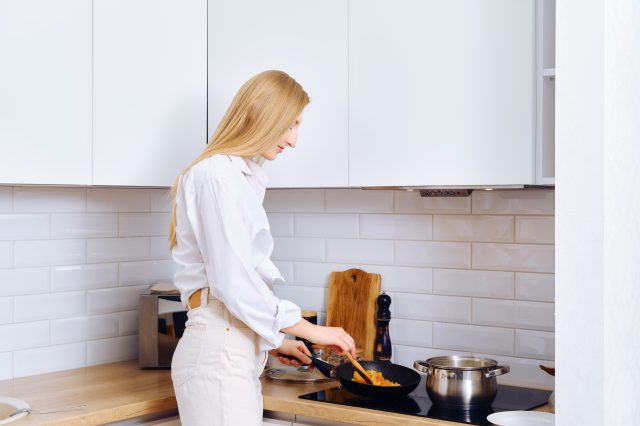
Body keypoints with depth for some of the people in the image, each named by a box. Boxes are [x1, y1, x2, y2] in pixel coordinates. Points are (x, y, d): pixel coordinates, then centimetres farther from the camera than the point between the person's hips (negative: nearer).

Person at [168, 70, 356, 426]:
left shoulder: (239, 176, 18)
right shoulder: (219, 174, -11)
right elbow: (233, 283, -17)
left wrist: (271, 341, 20)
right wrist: (311, 330, -9)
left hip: (235, 347, 9)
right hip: (219, 353, -9)